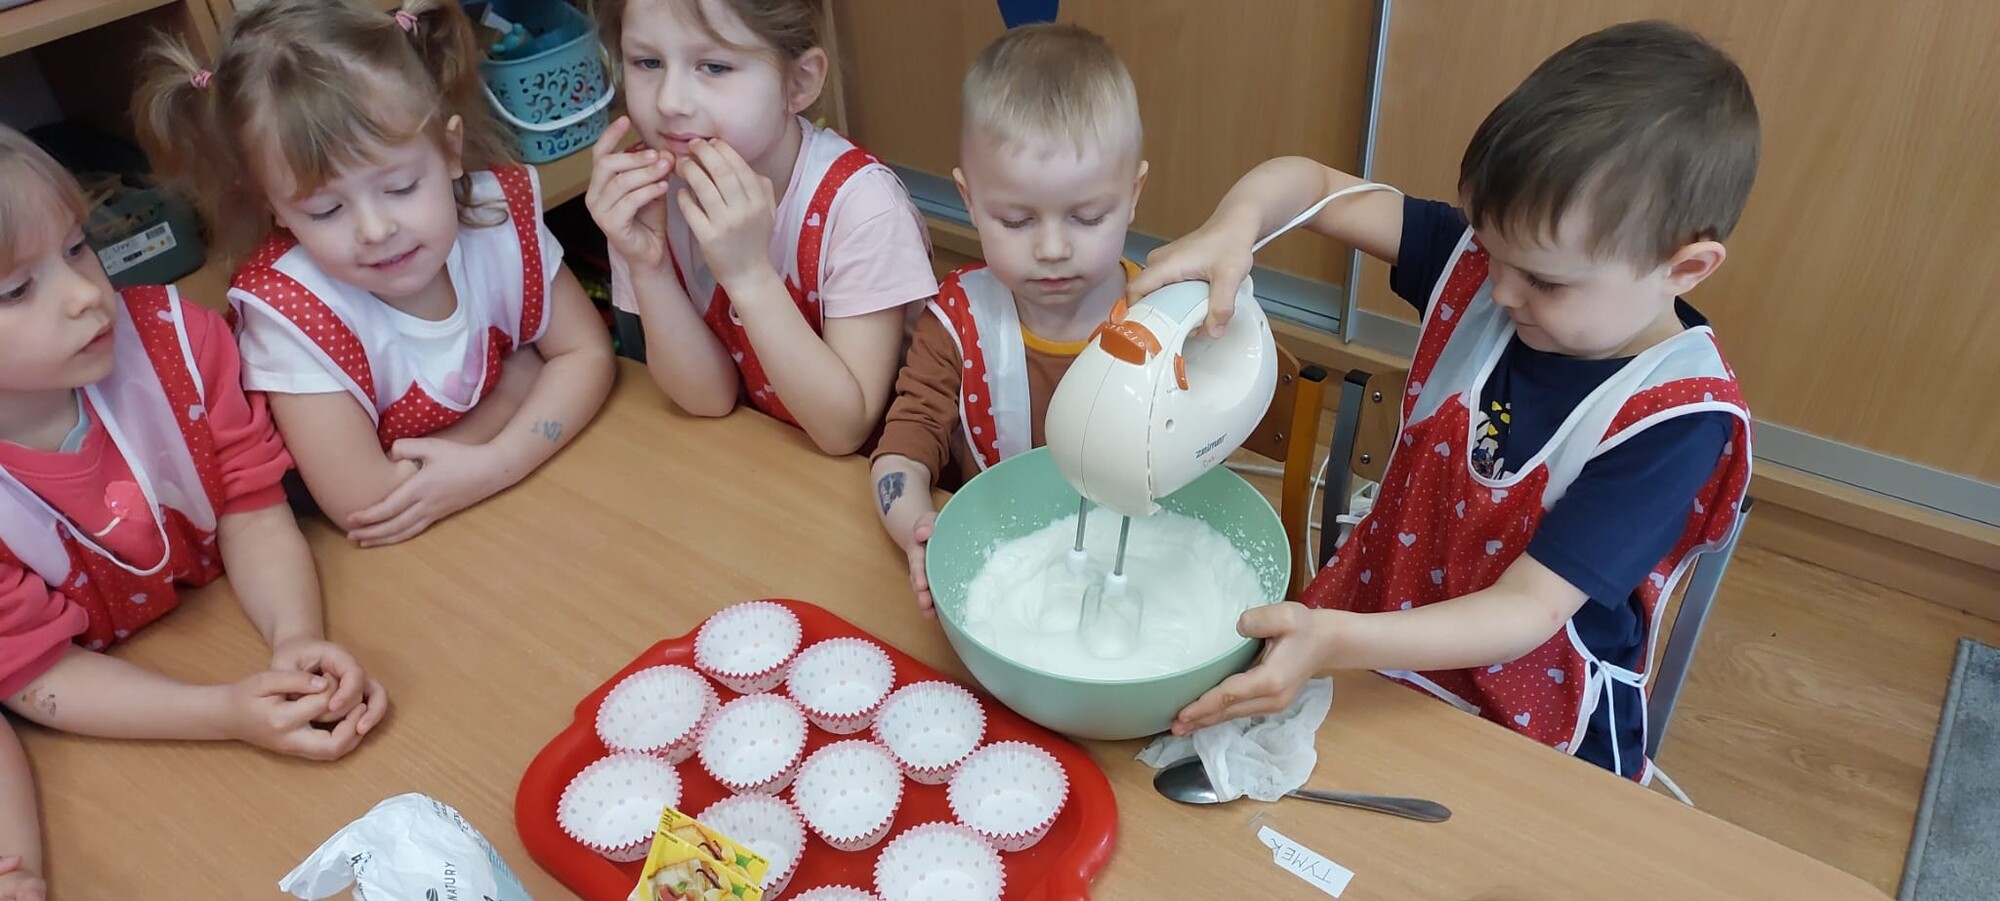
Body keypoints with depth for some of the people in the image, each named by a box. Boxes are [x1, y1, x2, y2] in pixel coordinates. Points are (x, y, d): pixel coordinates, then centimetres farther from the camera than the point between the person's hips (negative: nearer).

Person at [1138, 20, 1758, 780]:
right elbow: (1312, 186, -7)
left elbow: (1528, 609, -27)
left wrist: (1338, 645, -42)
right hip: (1381, 621, 4)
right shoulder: (1485, 260, -11)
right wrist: (1233, 227, -30)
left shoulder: (1676, 421, -23)